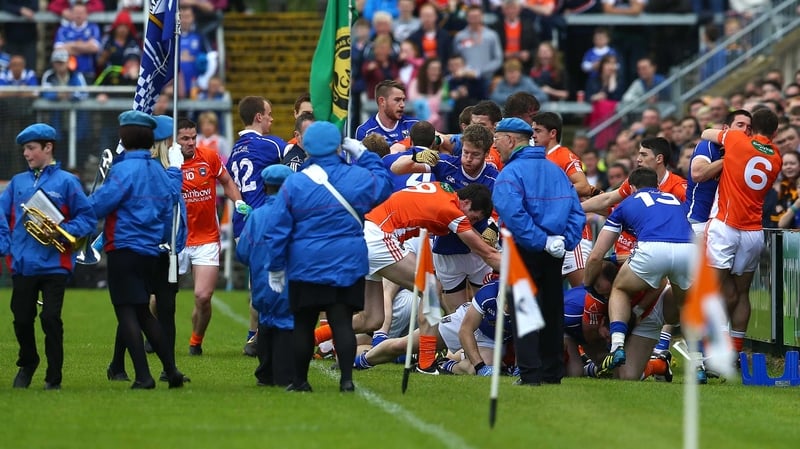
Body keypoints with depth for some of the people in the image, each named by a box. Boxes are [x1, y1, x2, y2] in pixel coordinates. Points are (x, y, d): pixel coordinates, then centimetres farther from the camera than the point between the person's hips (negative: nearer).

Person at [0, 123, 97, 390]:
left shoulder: (66, 182, 0)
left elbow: (88, 218, -2)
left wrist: (62, 232, -16)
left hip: (54, 265, -4)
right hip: (22, 265, 4)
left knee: (50, 318, -7)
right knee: (22, 319, 8)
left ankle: (54, 377, 5)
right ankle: (27, 364, 33)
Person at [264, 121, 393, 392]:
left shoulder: (294, 184, -7)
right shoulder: (357, 177, -4)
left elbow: (277, 231, -3)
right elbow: (383, 185, 19)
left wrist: (276, 267, 6)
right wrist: (363, 156, 22)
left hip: (306, 268, -1)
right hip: (349, 265, 1)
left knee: (304, 324, 10)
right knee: (343, 322, 0)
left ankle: (300, 380, 18)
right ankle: (346, 378, -11)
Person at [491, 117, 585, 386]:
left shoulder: (510, 173, -10)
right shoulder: (556, 170, 13)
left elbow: (512, 214, -25)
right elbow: (576, 212, 8)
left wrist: (541, 241, -22)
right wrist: (566, 241, 0)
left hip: (526, 250, -7)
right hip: (555, 254, 7)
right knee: (552, 312, 14)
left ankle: (530, 374, -7)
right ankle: (552, 372, 19)